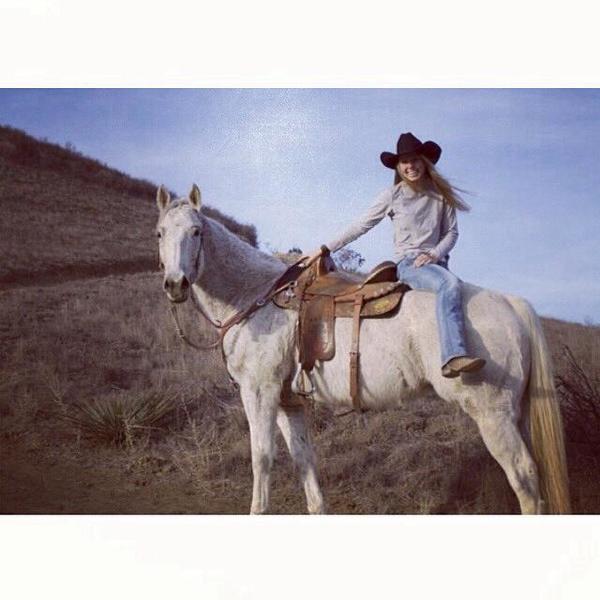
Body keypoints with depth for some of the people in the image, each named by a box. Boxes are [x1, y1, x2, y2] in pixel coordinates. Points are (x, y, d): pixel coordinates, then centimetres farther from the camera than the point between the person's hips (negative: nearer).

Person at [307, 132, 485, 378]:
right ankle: (453, 356, -48)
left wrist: (434, 253, -9)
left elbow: (452, 232, 11)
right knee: (449, 284, -34)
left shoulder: (441, 195, 9)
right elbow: (360, 226, 7)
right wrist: (325, 249, 6)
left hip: (435, 262, 5)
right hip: (408, 263, -5)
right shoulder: (392, 195, 3)